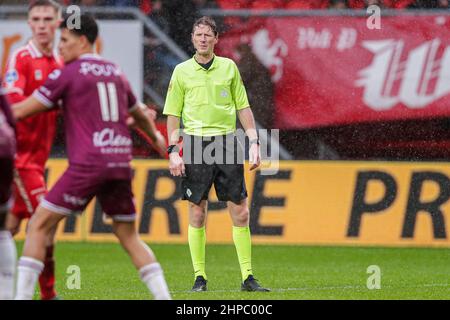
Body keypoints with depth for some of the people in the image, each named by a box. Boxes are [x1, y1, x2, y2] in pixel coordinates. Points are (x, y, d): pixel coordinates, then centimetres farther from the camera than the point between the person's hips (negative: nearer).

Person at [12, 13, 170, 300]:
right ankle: (163, 295, 6)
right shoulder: (115, 72, 18)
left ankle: (22, 296, -7)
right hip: (121, 162, 6)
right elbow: (140, 116, 35)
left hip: (88, 164, -6)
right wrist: (156, 138, 54)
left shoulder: (67, 73, -1)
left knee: (39, 224, 1)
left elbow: (21, 111, -1)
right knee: (128, 235, 16)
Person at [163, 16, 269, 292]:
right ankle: (200, 277, 7)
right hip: (196, 142, -1)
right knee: (197, 214, -1)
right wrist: (173, 151, -2)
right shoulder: (182, 71, 6)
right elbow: (173, 114, 7)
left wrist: (254, 142, 5)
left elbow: (244, 107, 13)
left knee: (240, 213, -3)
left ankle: (248, 277, 2)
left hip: (227, 141, 1)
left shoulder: (229, 67, 10)